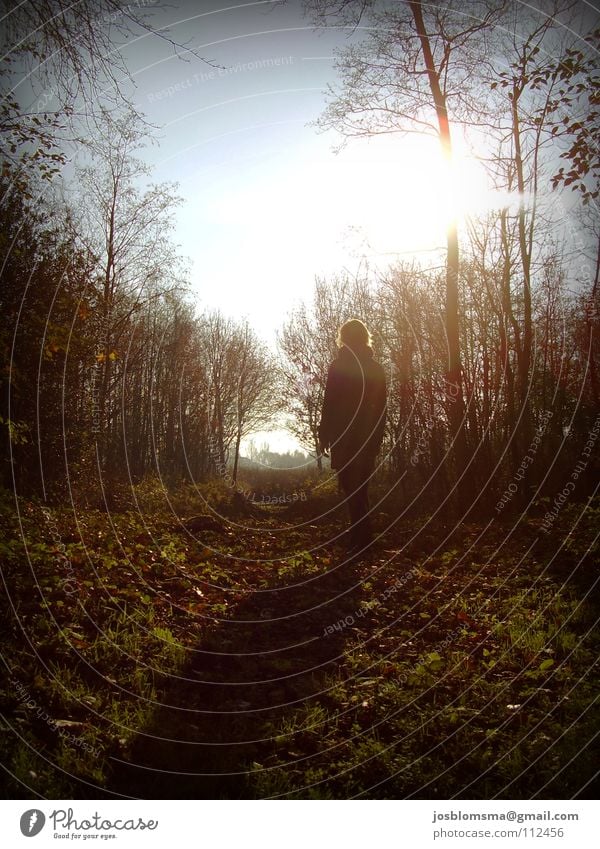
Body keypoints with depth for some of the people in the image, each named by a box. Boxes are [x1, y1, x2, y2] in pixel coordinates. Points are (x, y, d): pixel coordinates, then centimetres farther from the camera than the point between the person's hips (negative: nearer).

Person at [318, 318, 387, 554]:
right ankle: (362, 535, 22)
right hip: (369, 438, 5)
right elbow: (381, 407, 8)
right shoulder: (375, 368, 8)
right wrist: (376, 438, 12)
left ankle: (360, 539, 1)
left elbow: (330, 404, -8)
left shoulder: (339, 366, -5)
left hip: (345, 437, -5)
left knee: (351, 488, 0)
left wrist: (323, 435, -3)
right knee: (361, 487, 13)